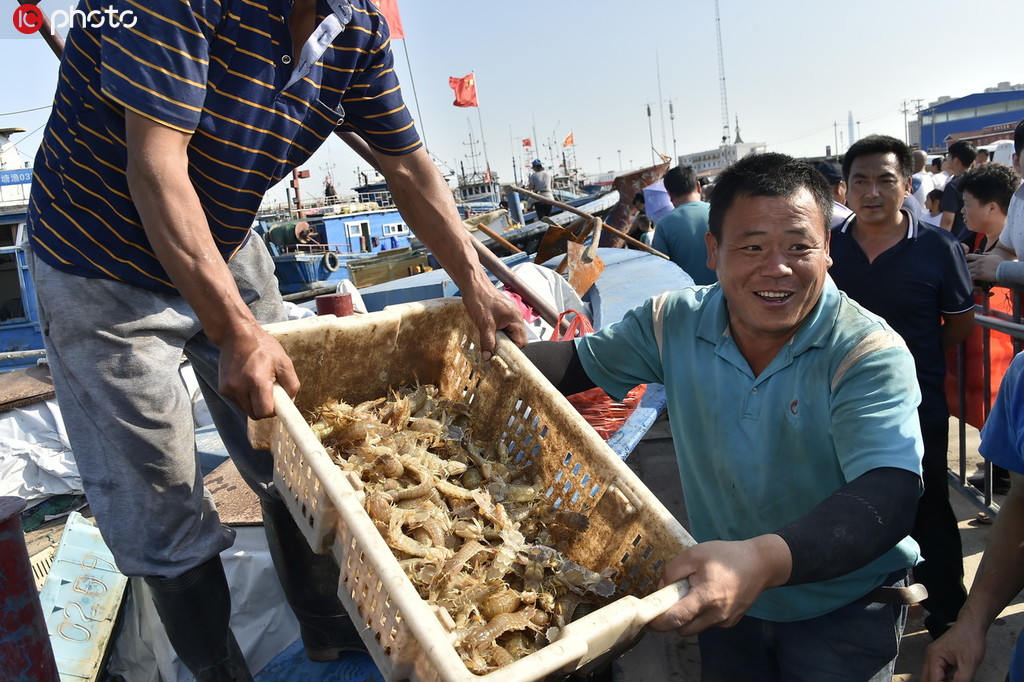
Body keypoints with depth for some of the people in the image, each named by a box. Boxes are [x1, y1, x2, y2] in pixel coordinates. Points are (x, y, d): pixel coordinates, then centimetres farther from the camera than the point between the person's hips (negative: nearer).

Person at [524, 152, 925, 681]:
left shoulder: (869, 354, -24)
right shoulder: (674, 325, -12)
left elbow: (888, 495, -36)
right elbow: (578, 361, -1)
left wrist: (764, 559, -54)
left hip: (843, 613, -4)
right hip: (725, 598, 4)